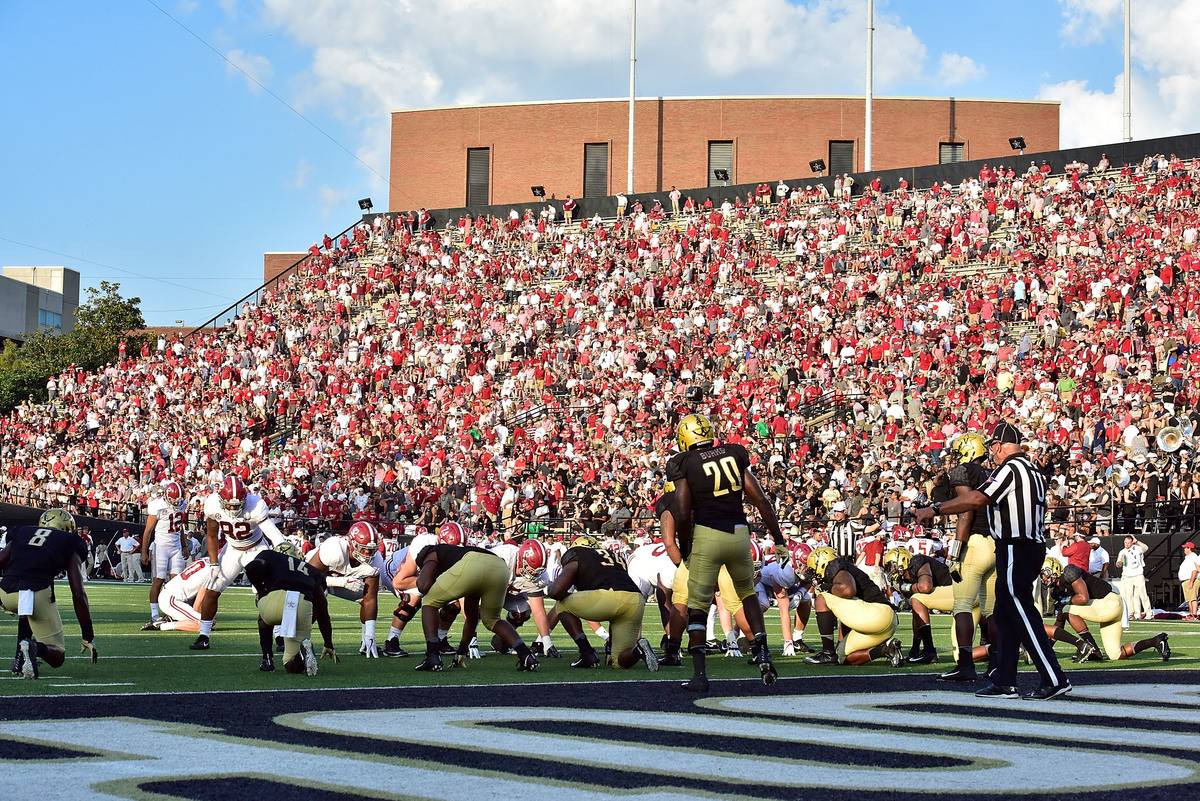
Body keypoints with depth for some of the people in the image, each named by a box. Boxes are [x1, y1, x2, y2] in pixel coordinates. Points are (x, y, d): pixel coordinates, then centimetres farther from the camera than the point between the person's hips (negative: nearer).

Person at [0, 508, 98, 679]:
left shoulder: (21, 533, 28)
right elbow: (78, 594, 12)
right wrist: (88, 637, 16)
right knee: (56, 657, 14)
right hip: (38, 593, -3)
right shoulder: (69, 544, 19)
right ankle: (35, 647, -18)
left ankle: (21, 654, 20)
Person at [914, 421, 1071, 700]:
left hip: (1015, 549, -10)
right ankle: (1004, 682, 14)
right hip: (1034, 547, 10)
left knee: (1022, 613, -8)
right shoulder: (1034, 470, 17)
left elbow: (977, 500, -21)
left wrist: (934, 509, -17)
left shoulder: (1010, 469, -13)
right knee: (1005, 615, 12)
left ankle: (1054, 679, -10)